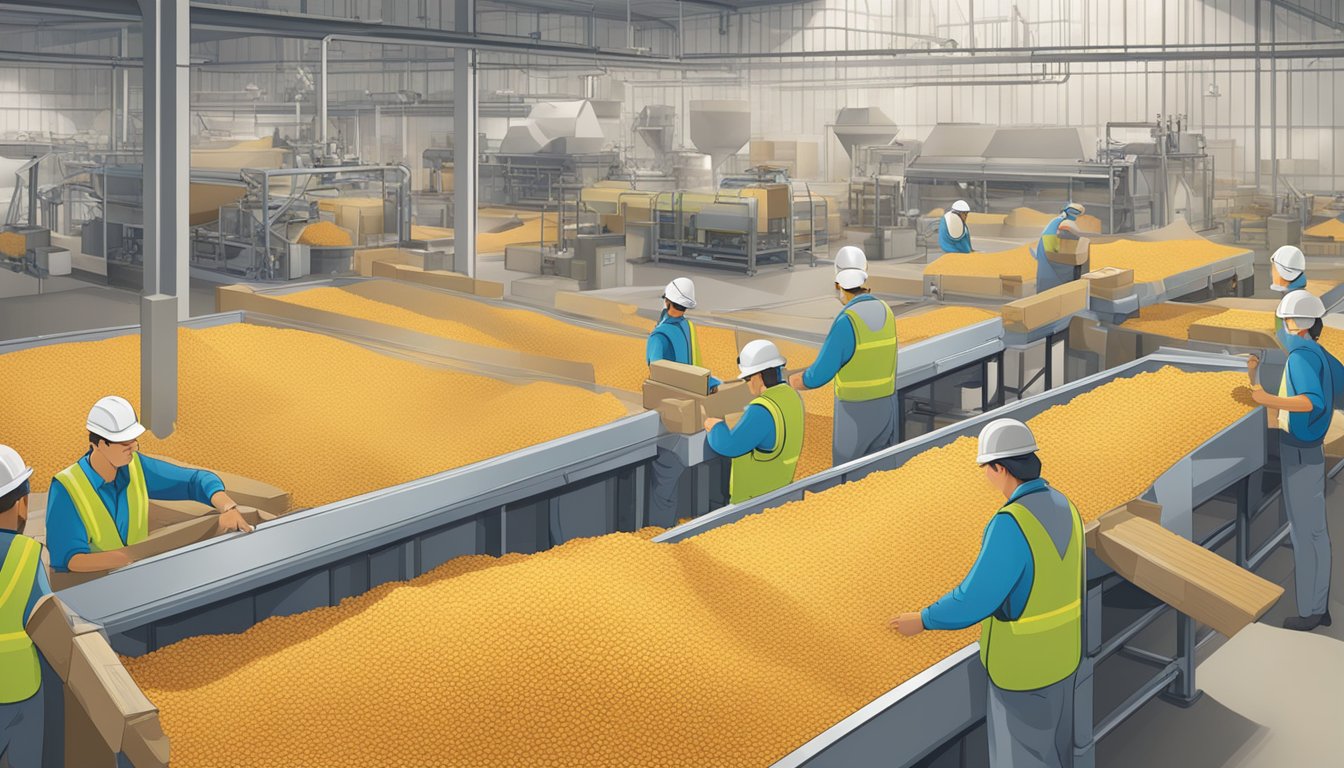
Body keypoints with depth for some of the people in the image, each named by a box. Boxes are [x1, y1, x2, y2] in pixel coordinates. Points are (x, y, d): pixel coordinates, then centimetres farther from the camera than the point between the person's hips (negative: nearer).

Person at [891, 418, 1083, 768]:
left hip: (1023, 662, -8)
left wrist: (923, 620, -13)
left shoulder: (1012, 525, -33)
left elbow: (976, 599, -28)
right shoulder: (1060, 507, -4)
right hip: (1058, 652, 8)